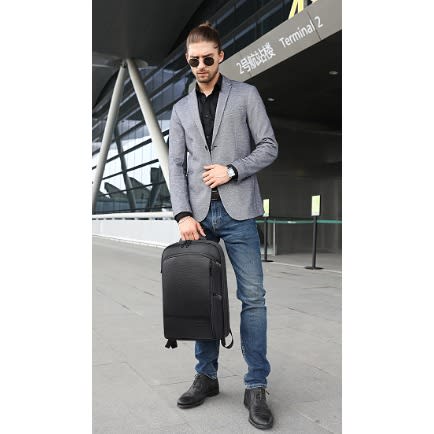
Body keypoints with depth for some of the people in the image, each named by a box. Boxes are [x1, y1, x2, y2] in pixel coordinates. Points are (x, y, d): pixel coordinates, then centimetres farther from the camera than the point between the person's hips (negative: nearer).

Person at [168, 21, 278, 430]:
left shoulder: (246, 95, 8)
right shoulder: (181, 109, 16)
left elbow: (269, 146, 4)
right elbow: (176, 165, 9)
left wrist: (232, 170, -11)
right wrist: (183, 214, -5)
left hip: (237, 212, -3)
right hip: (198, 215, 3)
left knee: (252, 298, -3)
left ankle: (256, 387, 8)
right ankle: (206, 376, 22)